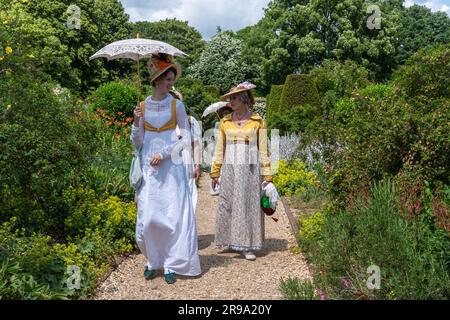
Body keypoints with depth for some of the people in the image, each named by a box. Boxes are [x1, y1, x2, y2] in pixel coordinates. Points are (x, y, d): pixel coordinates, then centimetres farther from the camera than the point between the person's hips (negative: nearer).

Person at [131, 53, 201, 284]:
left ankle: (171, 264, 10)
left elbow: (186, 139, -2)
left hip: (171, 167, -2)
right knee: (148, 217, 2)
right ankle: (153, 260, 21)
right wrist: (136, 122, -9)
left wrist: (163, 154, -12)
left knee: (173, 216, -2)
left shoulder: (176, 105, -1)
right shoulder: (143, 106, 5)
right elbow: (137, 143, 7)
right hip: (149, 169, 2)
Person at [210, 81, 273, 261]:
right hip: (229, 169, 2)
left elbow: (263, 150, 2)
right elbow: (219, 149, 10)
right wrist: (215, 172, 7)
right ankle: (229, 241, 18)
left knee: (248, 205, 1)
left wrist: (266, 175, -2)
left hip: (250, 169, -2)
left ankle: (247, 246, 9)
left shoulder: (258, 122, 2)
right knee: (227, 205, 4)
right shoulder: (225, 122, 8)